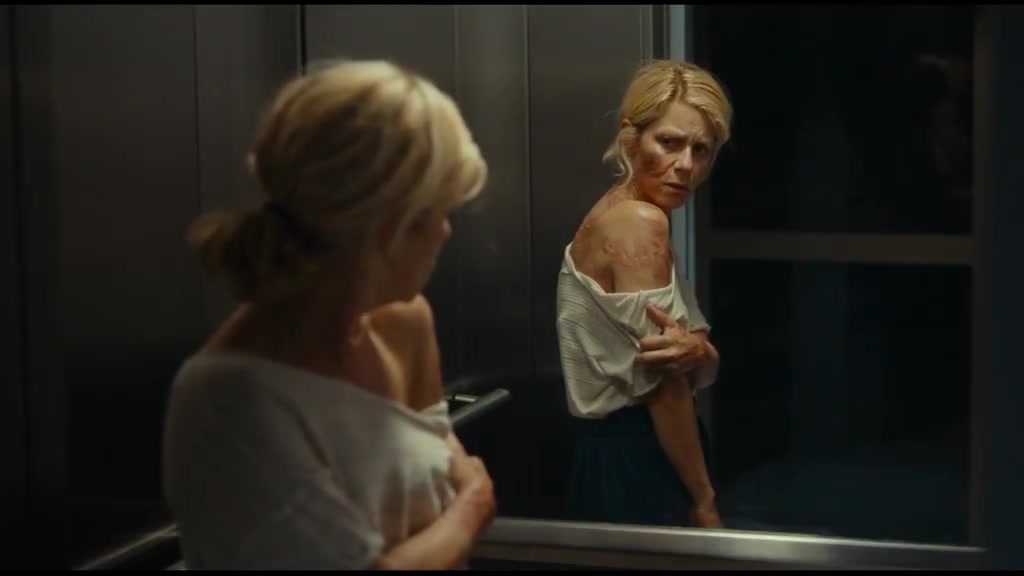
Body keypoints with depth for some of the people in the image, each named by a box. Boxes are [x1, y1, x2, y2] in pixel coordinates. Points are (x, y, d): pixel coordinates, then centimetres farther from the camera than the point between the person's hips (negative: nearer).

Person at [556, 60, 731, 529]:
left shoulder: (617, 217, 11)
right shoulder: (640, 222, -17)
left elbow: (706, 369, 9)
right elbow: (661, 382, -19)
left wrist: (696, 351, -15)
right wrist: (704, 502, -12)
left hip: (620, 455, 10)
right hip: (635, 465, -10)